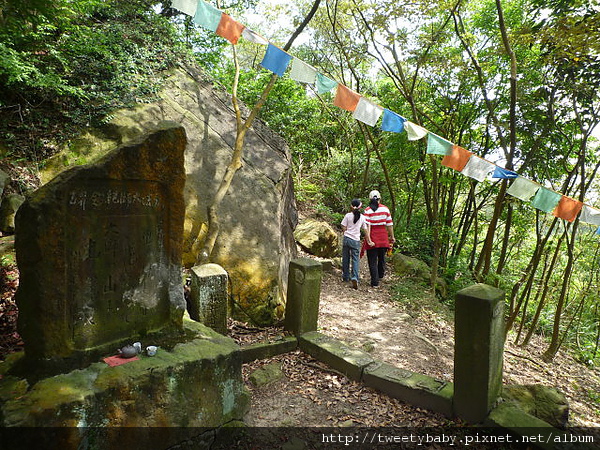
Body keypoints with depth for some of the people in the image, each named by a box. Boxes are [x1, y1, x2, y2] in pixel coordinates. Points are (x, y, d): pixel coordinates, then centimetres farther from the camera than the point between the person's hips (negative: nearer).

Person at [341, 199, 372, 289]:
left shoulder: (348, 215, -4)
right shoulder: (362, 217, 0)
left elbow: (344, 228, -2)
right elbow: (366, 229, 2)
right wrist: (369, 240, 8)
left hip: (347, 238, 0)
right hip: (356, 240, 0)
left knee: (345, 258, 12)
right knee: (355, 259, 3)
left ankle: (345, 276, 23)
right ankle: (355, 277, -13)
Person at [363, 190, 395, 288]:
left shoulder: (367, 210, -7)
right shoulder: (385, 208, 1)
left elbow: (367, 226, -14)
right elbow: (390, 224, 3)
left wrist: (368, 240, -15)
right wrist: (392, 237, 13)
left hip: (373, 236, -3)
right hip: (383, 236, 3)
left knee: (372, 260, 4)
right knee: (382, 257, 23)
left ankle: (375, 282, 6)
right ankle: (381, 275, 42)